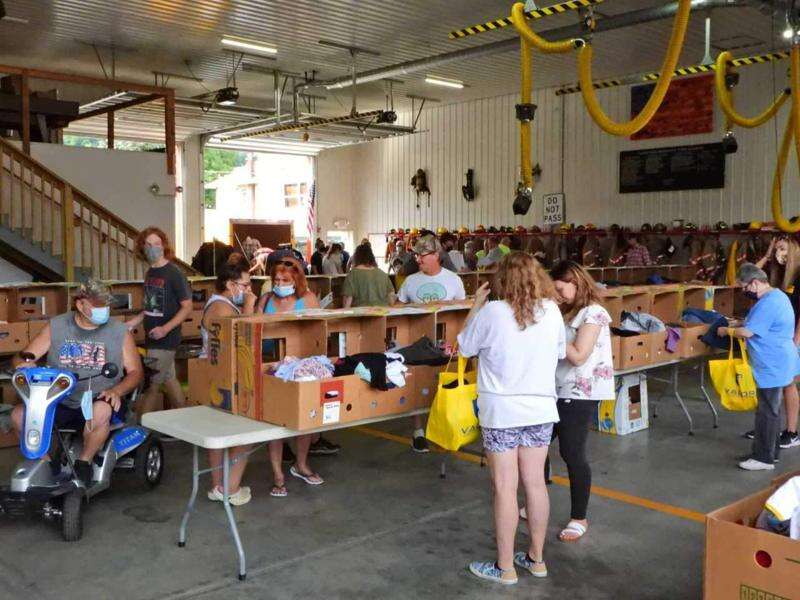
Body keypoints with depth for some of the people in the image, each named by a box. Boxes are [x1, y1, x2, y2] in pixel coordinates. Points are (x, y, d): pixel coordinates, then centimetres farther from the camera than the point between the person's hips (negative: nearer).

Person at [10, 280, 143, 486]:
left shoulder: (120, 332, 2)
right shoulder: (56, 326, 6)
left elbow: (136, 371, 4)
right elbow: (22, 358, 7)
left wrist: (116, 391, -15)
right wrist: (24, 362, -18)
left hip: (98, 402, -2)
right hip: (58, 404, 3)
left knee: (102, 411, -37)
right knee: (19, 414, -20)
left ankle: (84, 462, -11)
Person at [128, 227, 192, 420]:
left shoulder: (173, 273, -14)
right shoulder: (150, 272, 10)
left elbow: (187, 307, -14)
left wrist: (165, 328, -23)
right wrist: (137, 320, 8)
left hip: (165, 339, -8)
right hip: (153, 338, 8)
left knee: (151, 385, -5)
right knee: (169, 379, 15)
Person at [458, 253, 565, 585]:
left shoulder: (492, 312, -14)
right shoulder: (552, 311, -1)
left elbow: (466, 347, 0)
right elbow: (560, 352, 13)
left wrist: (476, 305, 7)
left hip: (502, 411, -4)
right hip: (541, 409, 5)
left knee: (505, 488, 3)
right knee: (535, 483, 14)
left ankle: (505, 568, 14)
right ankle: (536, 558, 28)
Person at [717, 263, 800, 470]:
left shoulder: (767, 304, -24)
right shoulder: (777, 295, 10)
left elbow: (747, 332, -23)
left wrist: (726, 330, -6)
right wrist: (739, 323, 9)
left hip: (772, 366, -11)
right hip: (776, 363, 11)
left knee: (767, 412, -2)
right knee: (771, 410, 19)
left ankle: (763, 458, 7)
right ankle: (771, 451, 29)